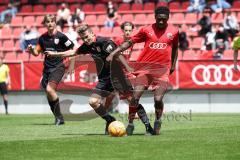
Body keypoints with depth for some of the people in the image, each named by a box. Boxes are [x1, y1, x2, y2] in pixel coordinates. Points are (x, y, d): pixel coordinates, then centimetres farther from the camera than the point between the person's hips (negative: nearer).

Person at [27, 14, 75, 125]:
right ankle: (58, 118, 19)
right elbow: (37, 52, 15)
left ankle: (59, 116, -14)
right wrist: (31, 50, -7)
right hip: (47, 68, 6)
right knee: (48, 94, 6)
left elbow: (73, 49, -3)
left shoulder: (61, 37, -7)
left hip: (58, 67, -6)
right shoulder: (43, 38, 8)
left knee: (49, 89, -23)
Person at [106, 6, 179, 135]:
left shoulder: (173, 31, 4)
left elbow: (174, 48, 21)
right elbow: (130, 42, 3)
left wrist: (173, 65, 18)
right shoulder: (147, 30, 1)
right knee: (135, 96, -7)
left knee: (158, 99, -11)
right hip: (144, 68, 1)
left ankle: (157, 122, 15)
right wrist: (114, 53, -3)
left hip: (162, 70, -1)